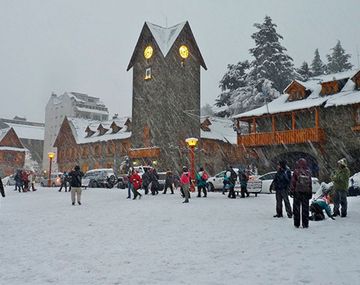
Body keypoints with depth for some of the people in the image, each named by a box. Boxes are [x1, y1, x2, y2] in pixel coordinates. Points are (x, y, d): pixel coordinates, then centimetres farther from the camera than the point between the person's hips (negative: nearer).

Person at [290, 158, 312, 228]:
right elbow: (310, 183, 7)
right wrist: (310, 192, 13)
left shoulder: (296, 171, -9)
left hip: (297, 192, -2)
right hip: (306, 192, 3)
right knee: (305, 208, 8)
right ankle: (305, 224, 9)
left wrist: (291, 191, -1)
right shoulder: (308, 172, 2)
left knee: (296, 208, 6)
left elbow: (293, 182, -7)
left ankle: (297, 224, 7)